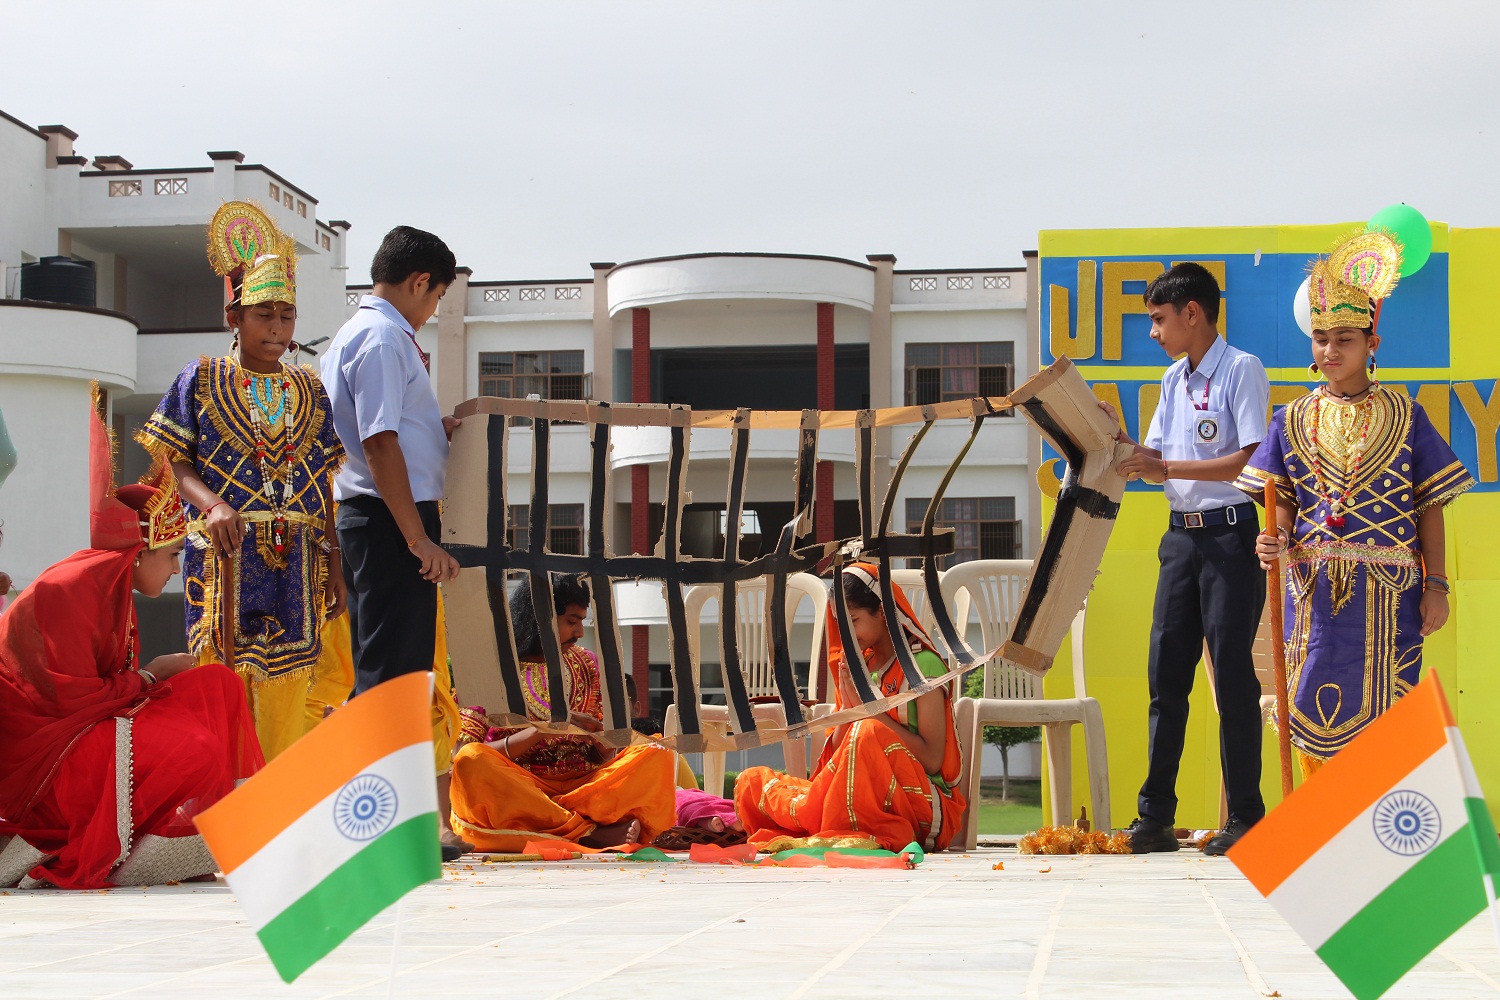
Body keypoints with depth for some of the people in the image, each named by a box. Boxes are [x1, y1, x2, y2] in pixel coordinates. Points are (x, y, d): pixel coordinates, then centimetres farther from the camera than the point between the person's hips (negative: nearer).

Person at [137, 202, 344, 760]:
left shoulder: (310, 391, 15)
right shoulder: (201, 380, 5)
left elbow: (323, 486, 14)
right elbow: (176, 463, 0)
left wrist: (334, 565, 9)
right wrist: (213, 505, -20)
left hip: (296, 560, 3)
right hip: (225, 555, -3)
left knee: (286, 691, 1)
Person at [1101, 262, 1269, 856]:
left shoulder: (1242, 371, -7)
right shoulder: (1173, 380, 17)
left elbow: (1250, 460, -16)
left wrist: (1168, 468, -18)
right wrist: (1119, 438, 1)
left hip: (1231, 534, -7)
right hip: (1181, 535, 7)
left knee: (1232, 672, -4)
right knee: (1165, 672, 3)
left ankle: (1246, 817, 3)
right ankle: (1156, 818, 6)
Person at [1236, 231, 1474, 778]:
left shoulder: (1404, 415, 4)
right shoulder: (1293, 420, 9)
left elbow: (1429, 507, 4)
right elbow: (1284, 502, 10)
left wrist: (1436, 584, -1)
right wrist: (1276, 540, -11)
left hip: (1387, 592, -2)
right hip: (1315, 589, 2)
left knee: (1384, 713, -3)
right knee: (1314, 710, 2)